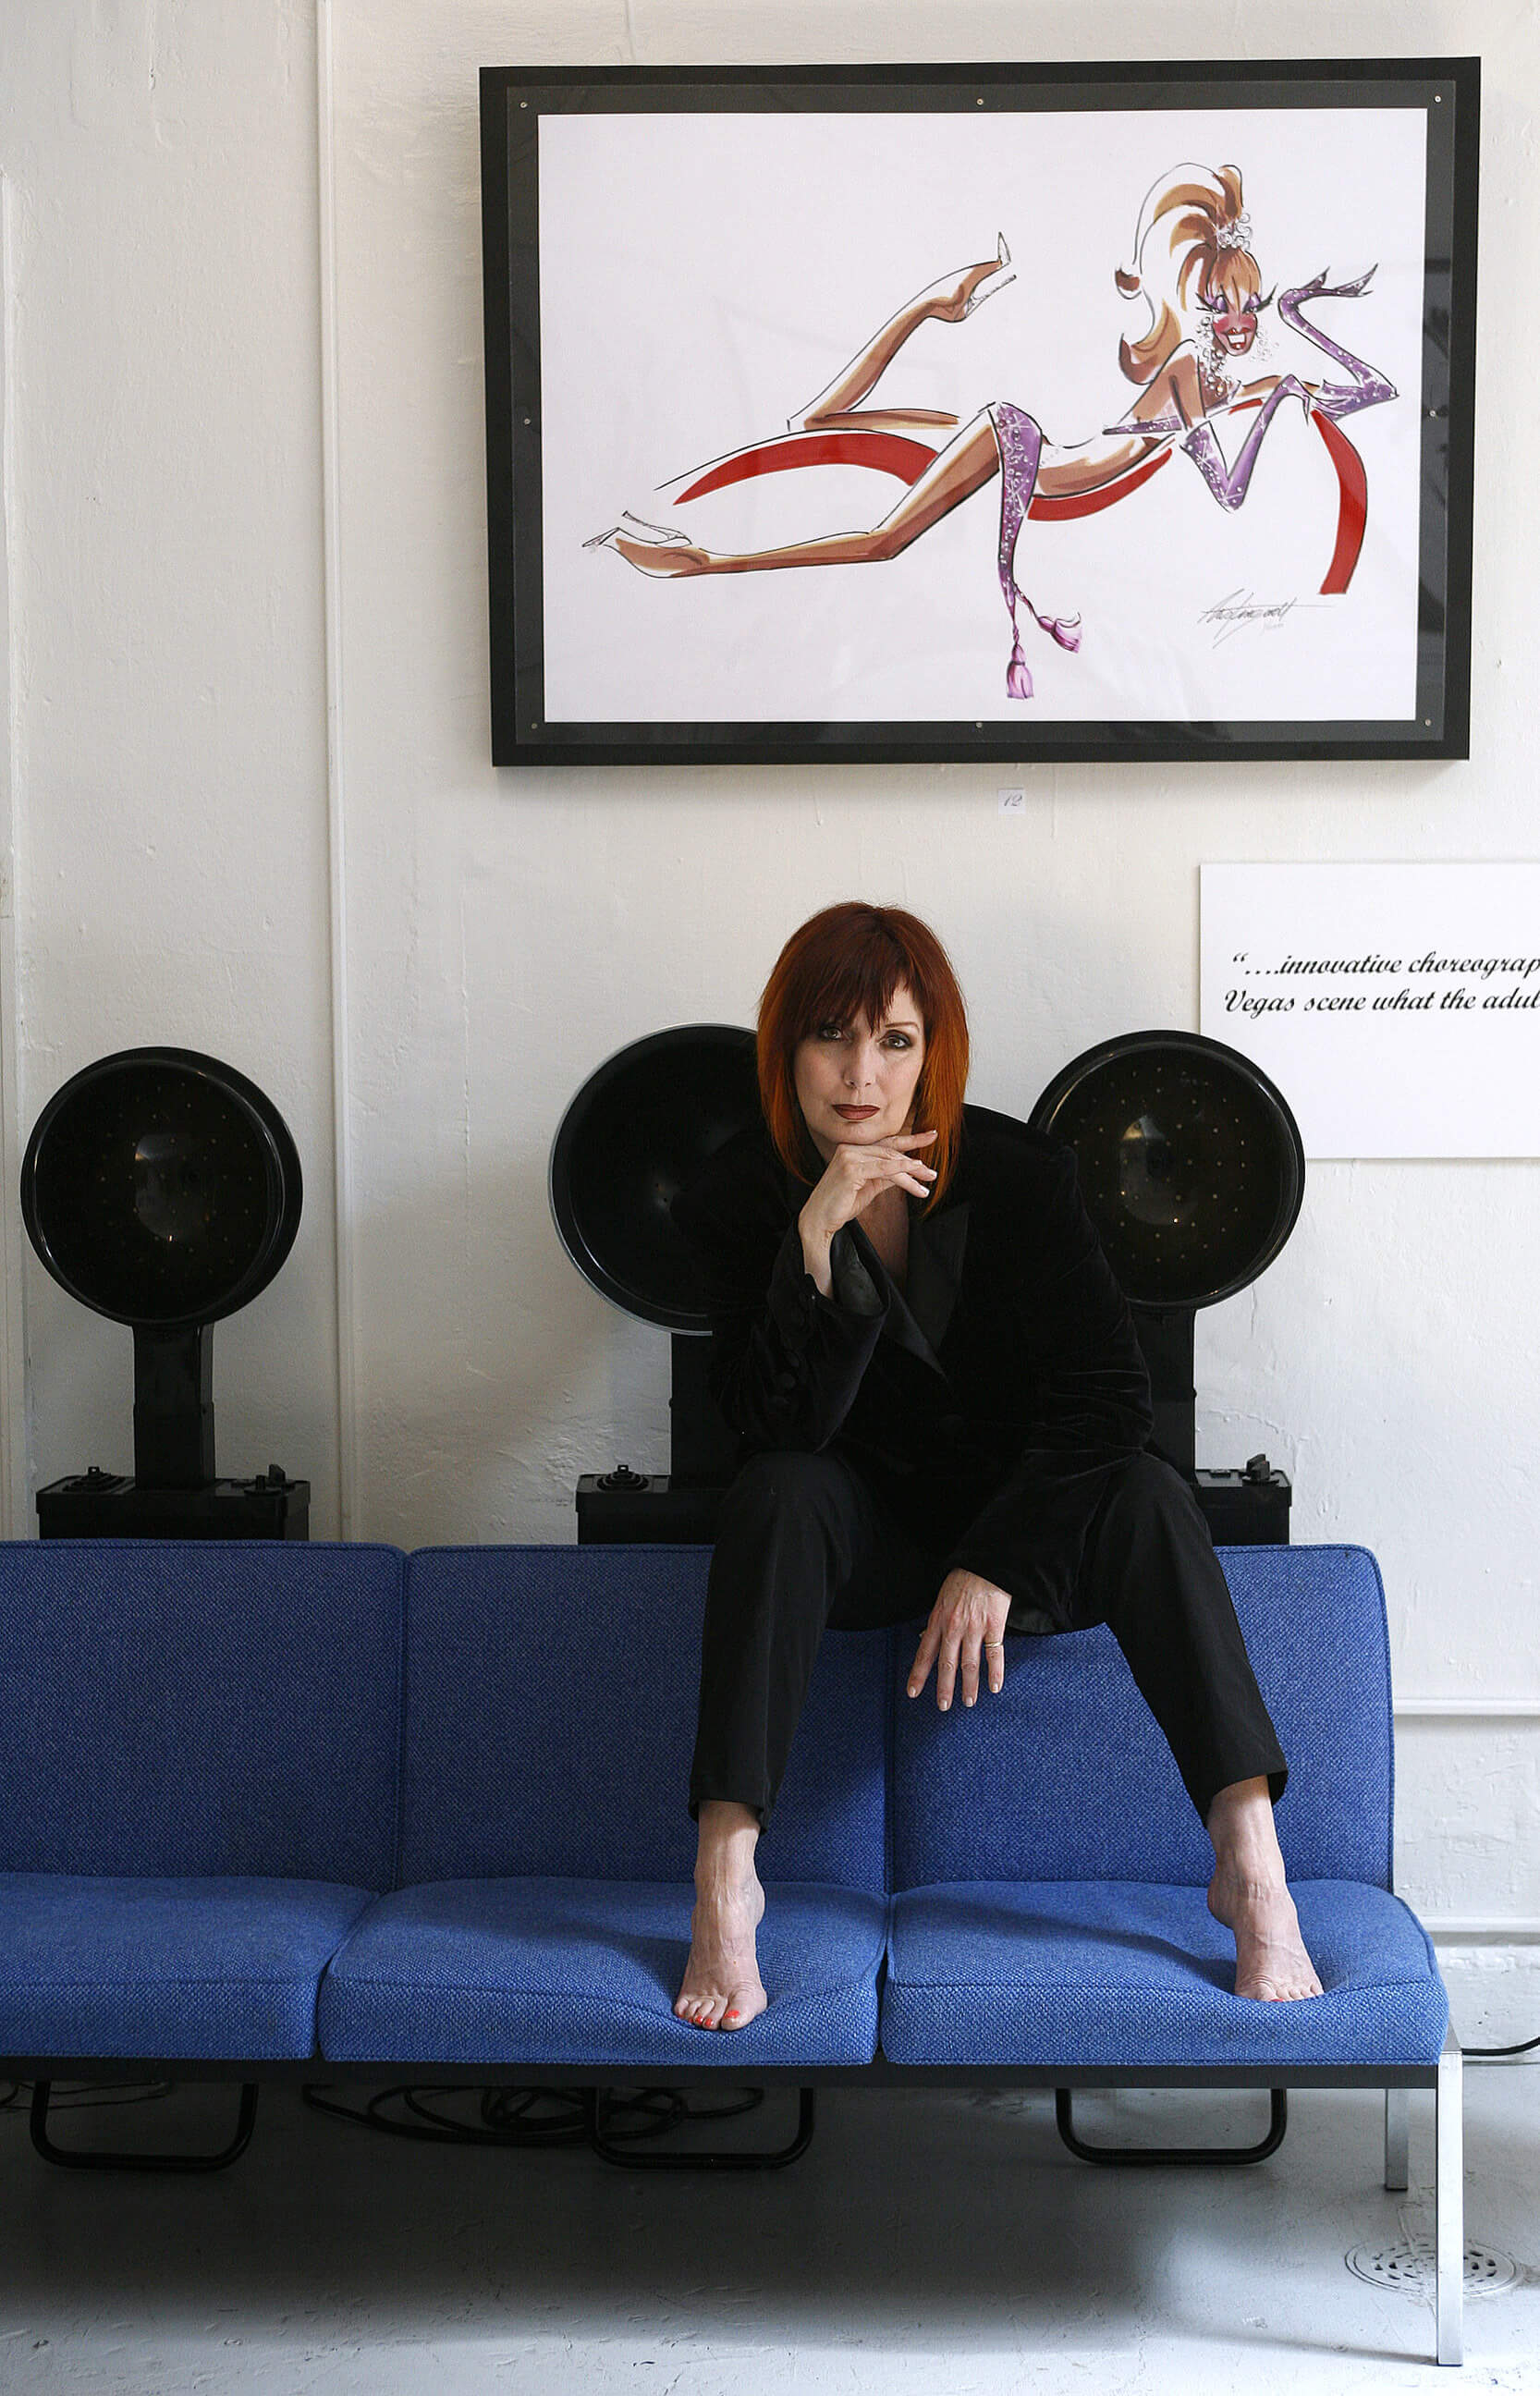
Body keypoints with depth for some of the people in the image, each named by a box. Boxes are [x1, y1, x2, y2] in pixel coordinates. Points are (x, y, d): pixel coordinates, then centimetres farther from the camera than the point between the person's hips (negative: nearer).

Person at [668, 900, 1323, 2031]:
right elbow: (780, 1425, -22)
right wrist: (815, 1238, -35)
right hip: (861, 1533, 0)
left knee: (1146, 1495, -30)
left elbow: (1106, 1390, -18)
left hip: (1024, 1520, 0)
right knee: (778, 1493, -32)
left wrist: (997, 1565, -26)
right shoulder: (736, 1200, -13)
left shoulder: (1022, 1174, -14)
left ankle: (1252, 1863, -33)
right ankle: (725, 1880, -35)